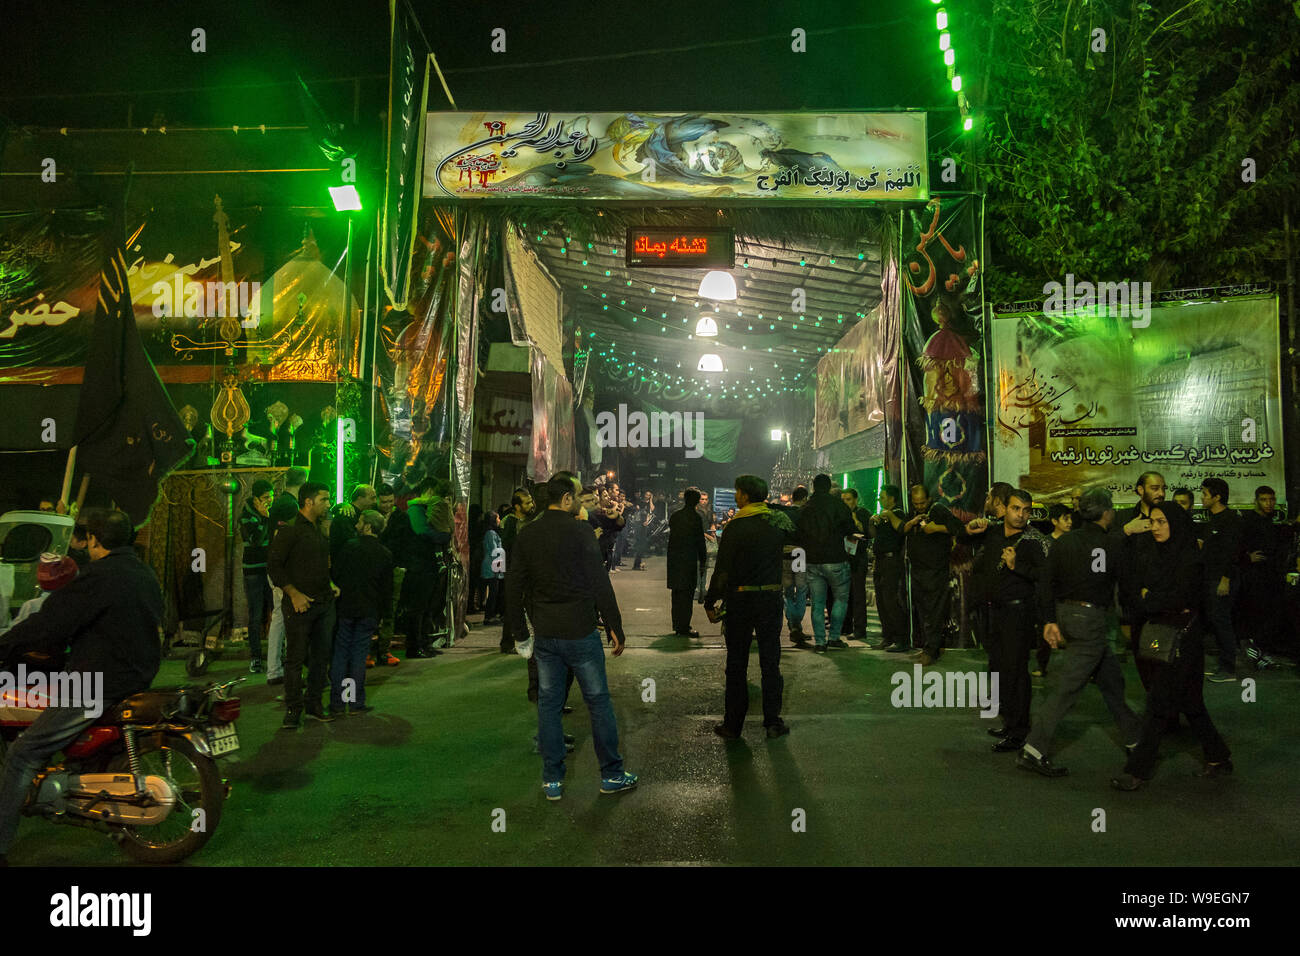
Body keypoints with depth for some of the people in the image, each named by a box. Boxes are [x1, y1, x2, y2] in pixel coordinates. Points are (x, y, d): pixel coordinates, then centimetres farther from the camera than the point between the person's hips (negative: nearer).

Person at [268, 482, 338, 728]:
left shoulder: (323, 530, 14)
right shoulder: (290, 530, -9)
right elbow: (274, 564, -12)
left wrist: (331, 583, 12)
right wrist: (294, 593, -16)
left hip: (325, 603, 7)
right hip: (300, 604, -7)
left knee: (321, 656, 11)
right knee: (295, 658, -1)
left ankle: (314, 704, 22)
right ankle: (293, 710, 6)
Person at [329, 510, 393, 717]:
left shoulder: (349, 547, -6)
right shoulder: (385, 555, 2)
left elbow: (334, 575, -2)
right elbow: (387, 588, 5)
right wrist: (385, 614, 13)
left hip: (346, 607, -1)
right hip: (370, 612, 2)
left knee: (340, 654, 5)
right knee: (359, 655, 7)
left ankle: (337, 703, 6)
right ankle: (356, 702, 9)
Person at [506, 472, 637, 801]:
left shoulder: (526, 535, 4)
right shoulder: (580, 531, -12)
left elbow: (514, 586, 9)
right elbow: (600, 583, -14)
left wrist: (518, 629, 18)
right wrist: (614, 627, -6)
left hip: (544, 635, 5)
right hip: (580, 632, -5)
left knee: (548, 704, 11)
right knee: (598, 701, 7)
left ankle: (552, 780, 17)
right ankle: (612, 774, 17)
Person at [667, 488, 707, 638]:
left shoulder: (675, 515, 6)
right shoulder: (695, 517, -11)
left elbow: (671, 535, 11)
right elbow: (700, 541, -9)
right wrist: (703, 561, 0)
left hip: (674, 558, 6)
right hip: (689, 559, -6)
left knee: (677, 593, 14)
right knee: (687, 593, -2)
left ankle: (677, 625, 21)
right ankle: (684, 627, -1)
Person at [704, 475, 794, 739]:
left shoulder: (735, 526, -12)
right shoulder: (778, 521, -1)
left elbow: (722, 570, -13)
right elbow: (794, 535, 23)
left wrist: (710, 602, -4)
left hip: (740, 600, -3)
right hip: (772, 598, 3)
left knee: (736, 664, 7)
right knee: (770, 662, 11)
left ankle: (733, 724, 13)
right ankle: (773, 722, 14)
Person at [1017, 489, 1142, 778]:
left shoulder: (1064, 541, 5)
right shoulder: (1110, 545, -10)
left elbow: (1046, 583, 1)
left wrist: (1050, 621, 2)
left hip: (1065, 614, 7)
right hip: (1090, 618, -7)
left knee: (1111, 676, 21)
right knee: (1067, 689, -6)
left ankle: (1134, 737, 34)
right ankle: (1032, 751, -7)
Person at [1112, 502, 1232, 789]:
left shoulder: (1190, 557, -12)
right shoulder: (1151, 554, 8)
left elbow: (1178, 598, -19)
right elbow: (1135, 586, 2)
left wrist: (1147, 599, -6)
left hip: (1181, 635, -7)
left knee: (1159, 701, -5)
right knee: (1189, 700, 15)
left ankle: (1139, 770, -1)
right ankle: (1219, 757, 29)